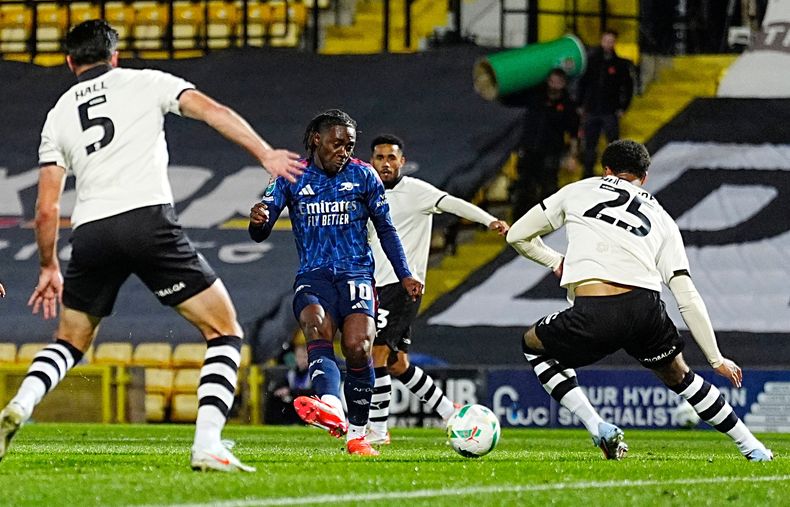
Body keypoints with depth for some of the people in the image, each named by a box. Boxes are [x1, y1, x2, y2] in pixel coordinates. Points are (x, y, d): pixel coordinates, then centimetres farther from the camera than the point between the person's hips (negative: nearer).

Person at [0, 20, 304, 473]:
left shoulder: (59, 113, 22)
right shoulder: (146, 82, 15)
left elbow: (46, 210, 19)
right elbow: (212, 111, -2)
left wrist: (50, 268, 31)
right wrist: (266, 154, -3)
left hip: (91, 231, 4)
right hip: (149, 218, -4)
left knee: (71, 342, 26)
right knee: (225, 333, 6)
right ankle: (207, 447, -12)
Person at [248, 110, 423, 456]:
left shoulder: (363, 176, 8)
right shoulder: (291, 178, 7)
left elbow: (385, 229, 17)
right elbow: (260, 233, 2)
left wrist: (404, 275, 10)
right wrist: (257, 220, -23)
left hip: (356, 273, 1)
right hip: (312, 275, -1)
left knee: (357, 346, -23)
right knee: (316, 326, -33)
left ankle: (357, 432, -6)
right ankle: (330, 406, -59)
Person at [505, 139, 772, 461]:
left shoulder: (577, 192, 24)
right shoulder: (661, 219, 26)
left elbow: (517, 236, 29)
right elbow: (688, 298, 18)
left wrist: (556, 262, 45)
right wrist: (716, 359, 22)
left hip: (592, 317, -3)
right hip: (646, 311, 3)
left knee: (534, 345, 28)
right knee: (678, 376, 31)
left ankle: (599, 428, 14)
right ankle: (751, 447, 31)